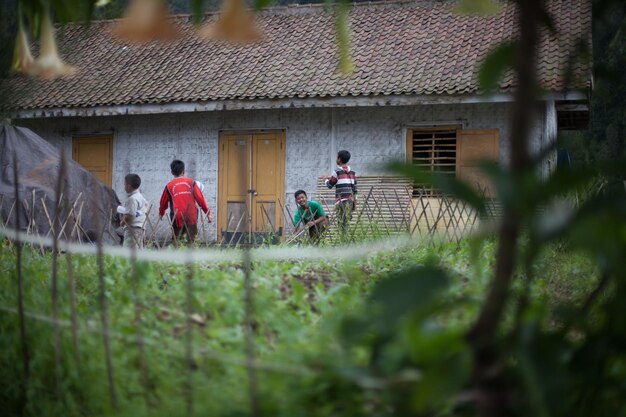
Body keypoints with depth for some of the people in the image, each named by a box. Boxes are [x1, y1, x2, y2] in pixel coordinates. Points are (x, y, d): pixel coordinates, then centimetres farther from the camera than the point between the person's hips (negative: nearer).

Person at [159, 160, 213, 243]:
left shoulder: (169, 186, 5)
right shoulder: (191, 182, 3)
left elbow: (163, 202, 18)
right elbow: (200, 198, 2)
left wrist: (161, 214, 37)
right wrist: (208, 213, 10)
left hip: (177, 219, 0)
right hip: (191, 218, 0)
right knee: (191, 241, 2)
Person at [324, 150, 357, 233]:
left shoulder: (337, 171, -4)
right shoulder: (352, 172, 13)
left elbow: (329, 185, 5)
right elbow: (354, 188, 13)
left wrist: (325, 179, 27)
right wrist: (355, 201, 17)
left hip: (341, 200, -6)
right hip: (350, 200, 6)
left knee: (342, 222, -9)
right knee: (347, 221, 6)